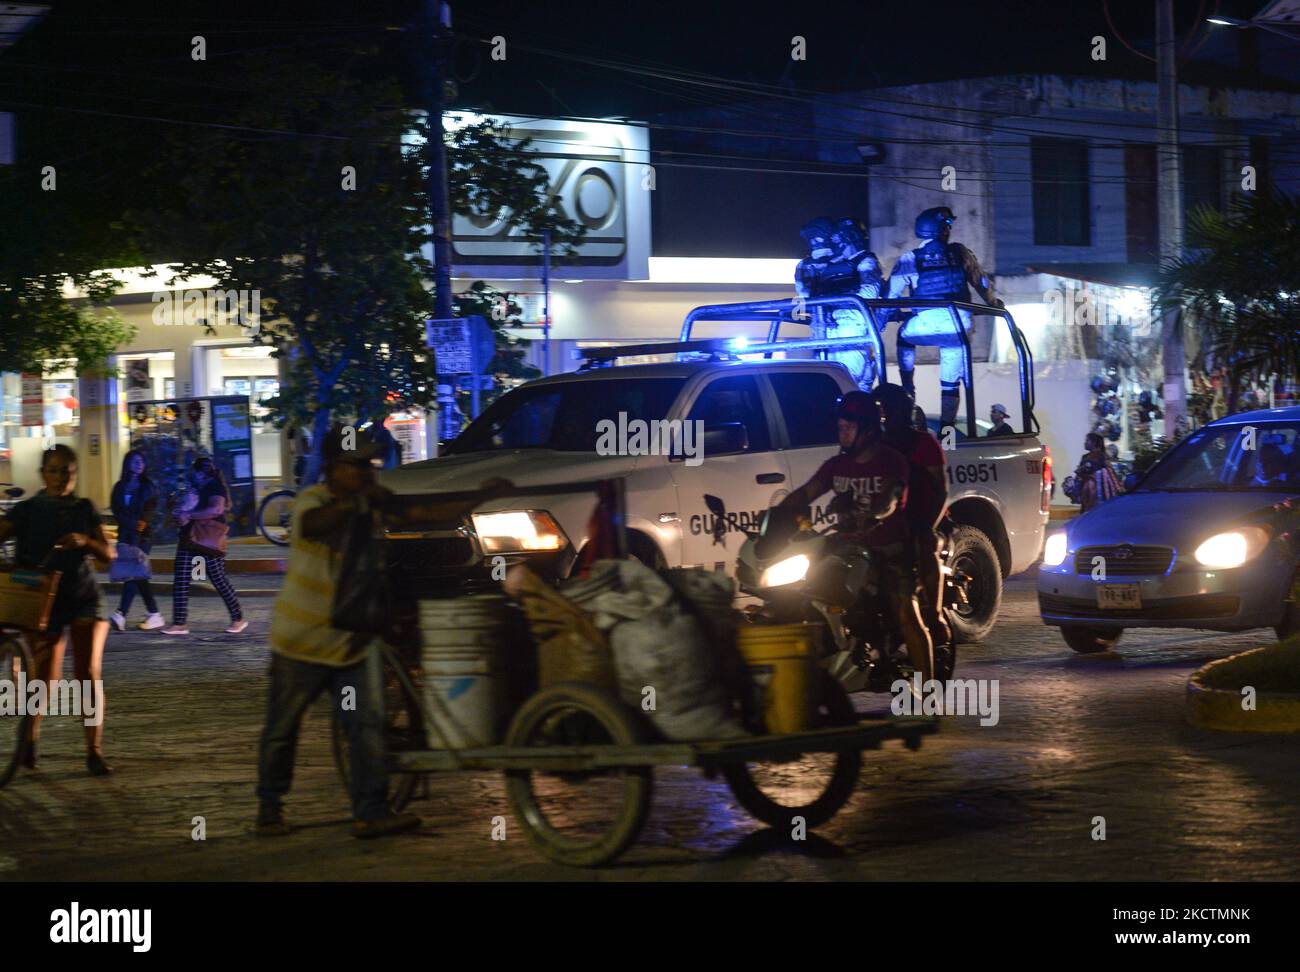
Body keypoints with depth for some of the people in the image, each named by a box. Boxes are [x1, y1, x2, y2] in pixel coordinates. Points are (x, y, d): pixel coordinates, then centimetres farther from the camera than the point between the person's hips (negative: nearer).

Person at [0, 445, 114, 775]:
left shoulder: (84, 509, 6)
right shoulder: (27, 511, 1)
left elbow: (108, 554, 2)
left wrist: (85, 542, -18)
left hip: (84, 599, 1)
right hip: (44, 600, -1)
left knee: (89, 673, -9)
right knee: (46, 677, 0)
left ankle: (94, 751, -5)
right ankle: (31, 739, 25)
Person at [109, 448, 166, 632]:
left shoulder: (148, 486, 4)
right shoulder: (120, 487, 11)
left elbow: (150, 509, -3)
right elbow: (116, 511, 2)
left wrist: (143, 523, -21)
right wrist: (133, 524, -13)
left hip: (142, 535, -4)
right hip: (125, 534, 4)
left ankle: (121, 615, -29)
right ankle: (154, 615, 15)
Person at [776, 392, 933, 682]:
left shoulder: (891, 461, -5)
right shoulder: (836, 465, 13)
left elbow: (888, 501, -22)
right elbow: (805, 493, 3)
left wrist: (869, 518, -42)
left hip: (889, 549, -5)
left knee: (907, 617, -15)